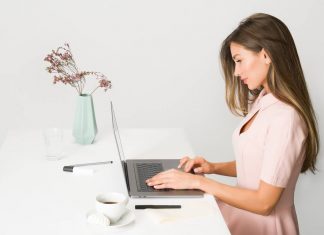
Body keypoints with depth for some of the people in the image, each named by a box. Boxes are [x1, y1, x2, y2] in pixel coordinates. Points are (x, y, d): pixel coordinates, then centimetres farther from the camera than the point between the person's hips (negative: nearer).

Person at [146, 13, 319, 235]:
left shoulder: (285, 118, -23)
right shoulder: (263, 101, 4)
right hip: (244, 209, 7)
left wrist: (198, 182, -19)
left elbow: (264, 202, -22)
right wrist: (214, 168, -1)